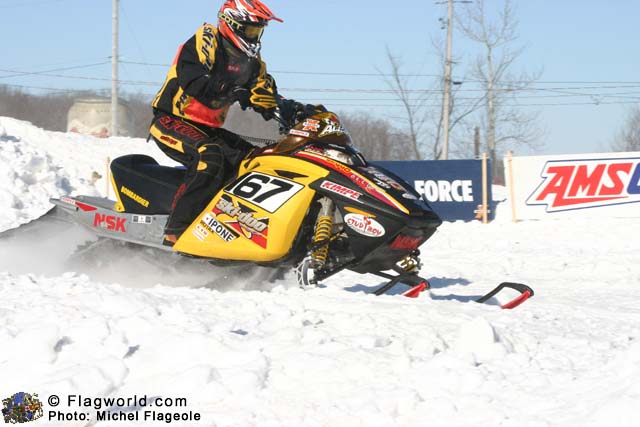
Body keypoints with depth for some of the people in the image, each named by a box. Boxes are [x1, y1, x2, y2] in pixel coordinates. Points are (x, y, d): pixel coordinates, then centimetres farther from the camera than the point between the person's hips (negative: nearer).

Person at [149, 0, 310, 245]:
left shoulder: (251, 63, 10)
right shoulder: (205, 42, -14)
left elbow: (267, 101, 5)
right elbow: (192, 81, -30)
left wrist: (294, 109, -16)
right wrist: (240, 95, -35)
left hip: (208, 130, 8)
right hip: (171, 123, -8)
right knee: (210, 157, -33)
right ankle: (176, 231, -35)